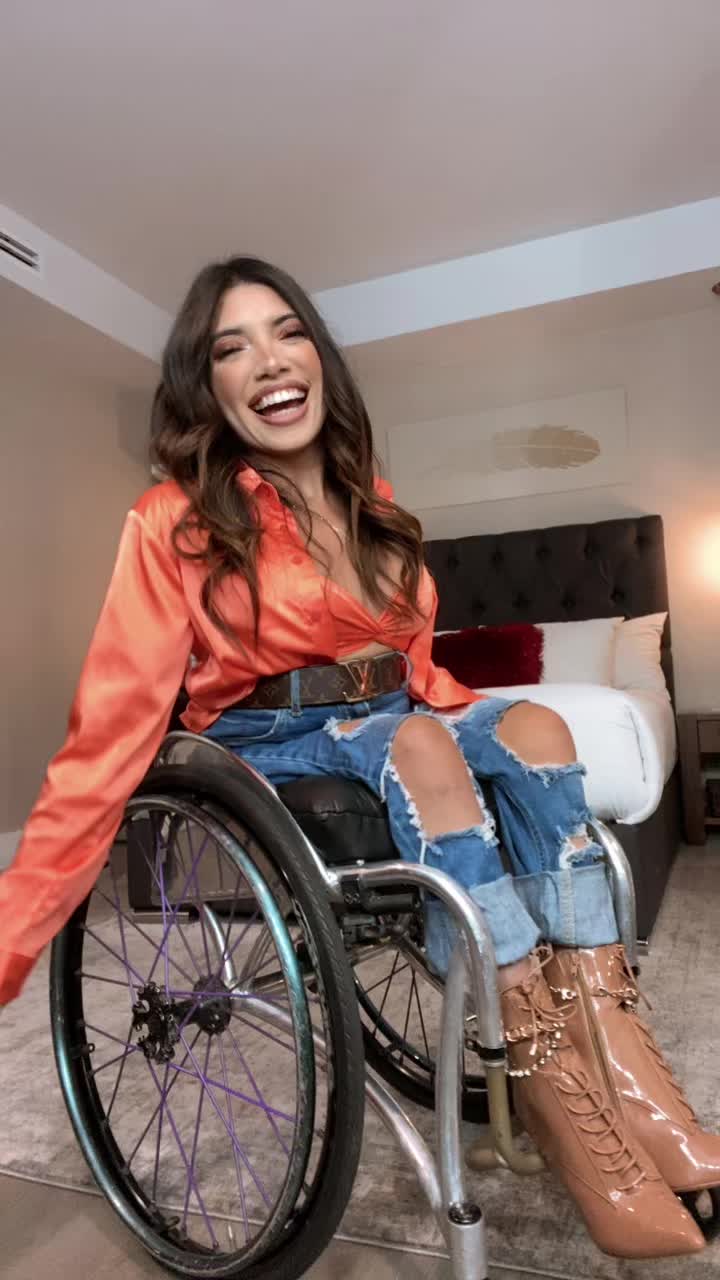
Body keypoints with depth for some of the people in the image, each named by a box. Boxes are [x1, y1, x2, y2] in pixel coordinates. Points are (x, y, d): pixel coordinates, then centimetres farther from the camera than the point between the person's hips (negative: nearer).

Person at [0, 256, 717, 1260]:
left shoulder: (368, 504, 7)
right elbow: (114, 728, -15)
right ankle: (552, 1078, -28)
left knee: (534, 723, -23)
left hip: (394, 727, 5)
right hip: (269, 750, -4)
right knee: (417, 744, -34)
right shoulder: (176, 523, -10)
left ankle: (608, 1032, -26)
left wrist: (492, 732, 1)